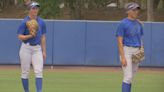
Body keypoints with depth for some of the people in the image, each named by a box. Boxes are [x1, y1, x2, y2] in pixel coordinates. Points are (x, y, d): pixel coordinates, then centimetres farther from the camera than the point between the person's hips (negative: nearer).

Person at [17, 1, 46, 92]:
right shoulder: (24, 22, -6)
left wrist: (44, 51, 9)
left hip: (37, 48, 3)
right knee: (25, 72, 2)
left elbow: (43, 37, 12)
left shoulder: (41, 22, 7)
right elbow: (20, 37, -8)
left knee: (39, 71, -9)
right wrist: (30, 36, -25)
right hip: (26, 48, -3)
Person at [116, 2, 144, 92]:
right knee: (128, 77, -14)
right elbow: (119, 41, -14)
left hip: (136, 52, 7)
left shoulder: (138, 23, 12)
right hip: (126, 51, -7)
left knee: (131, 78, 11)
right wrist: (122, 57, -21)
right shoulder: (123, 24, -10)